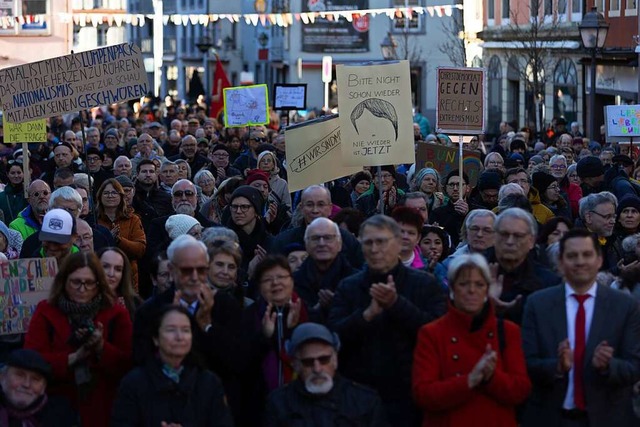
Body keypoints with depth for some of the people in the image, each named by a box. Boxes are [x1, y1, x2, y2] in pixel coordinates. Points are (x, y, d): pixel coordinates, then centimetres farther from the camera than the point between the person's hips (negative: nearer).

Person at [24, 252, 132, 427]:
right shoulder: (46, 312, 3)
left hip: (104, 409, 0)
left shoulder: (116, 314, 3)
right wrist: (73, 358, -19)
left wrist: (101, 347, -21)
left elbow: (129, 365, -5)